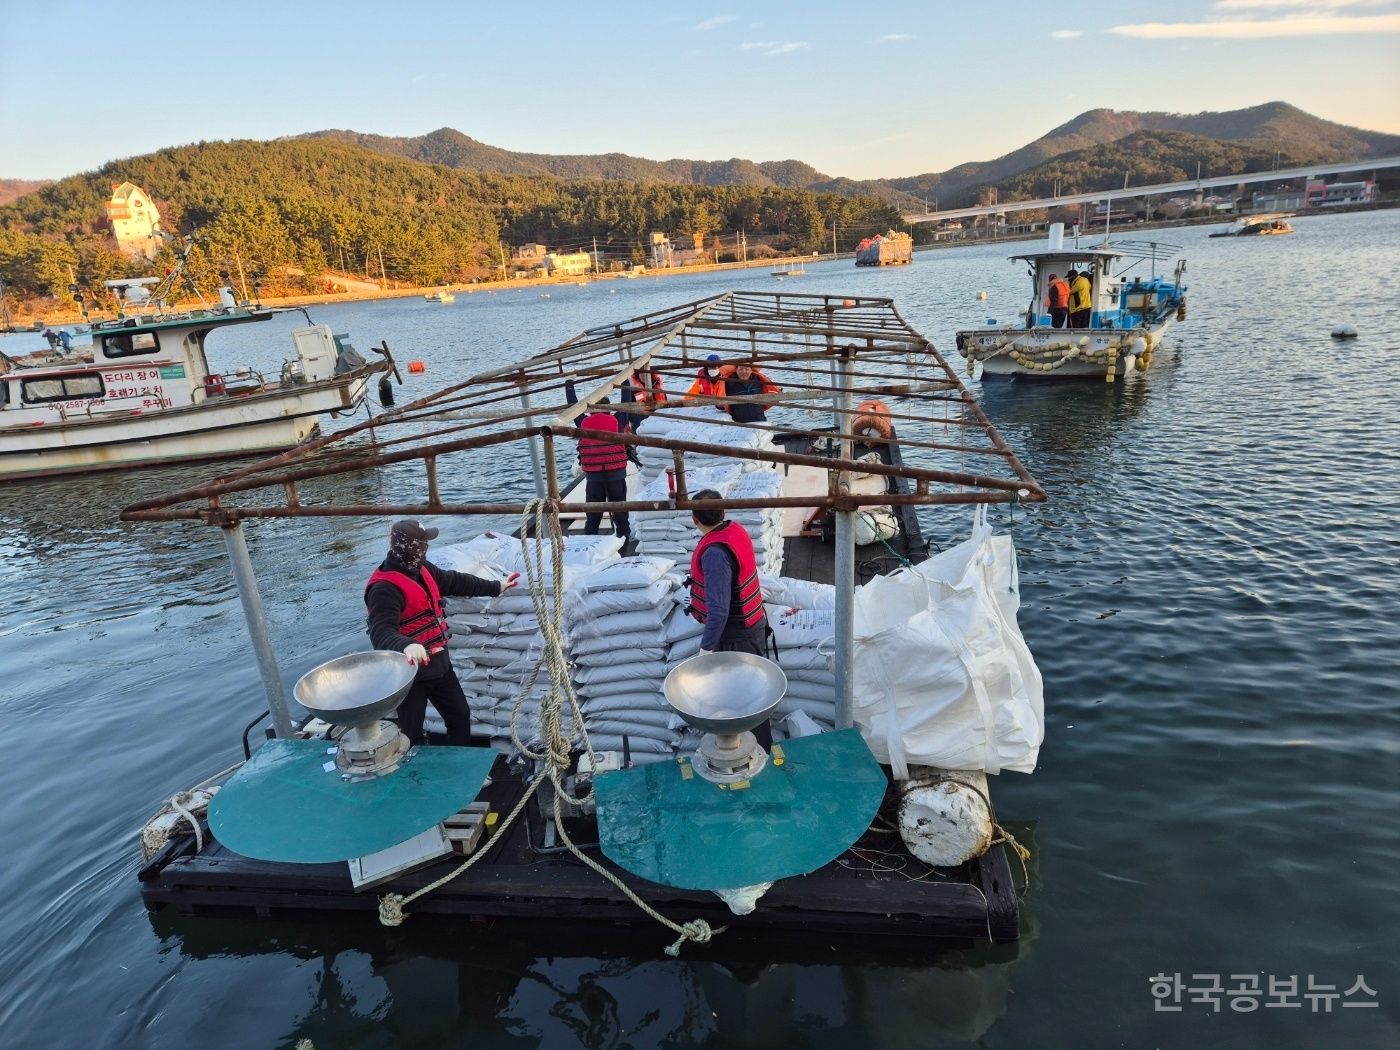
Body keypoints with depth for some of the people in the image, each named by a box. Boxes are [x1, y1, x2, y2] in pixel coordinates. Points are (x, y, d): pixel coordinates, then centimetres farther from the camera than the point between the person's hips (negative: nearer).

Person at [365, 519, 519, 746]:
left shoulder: (422, 569, 3)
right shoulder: (384, 588, -26)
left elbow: (456, 582, 17)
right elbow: (381, 632, -38)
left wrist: (495, 587, 23)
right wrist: (406, 646, -59)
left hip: (439, 663, 9)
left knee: (460, 715, 21)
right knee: (412, 734, 6)